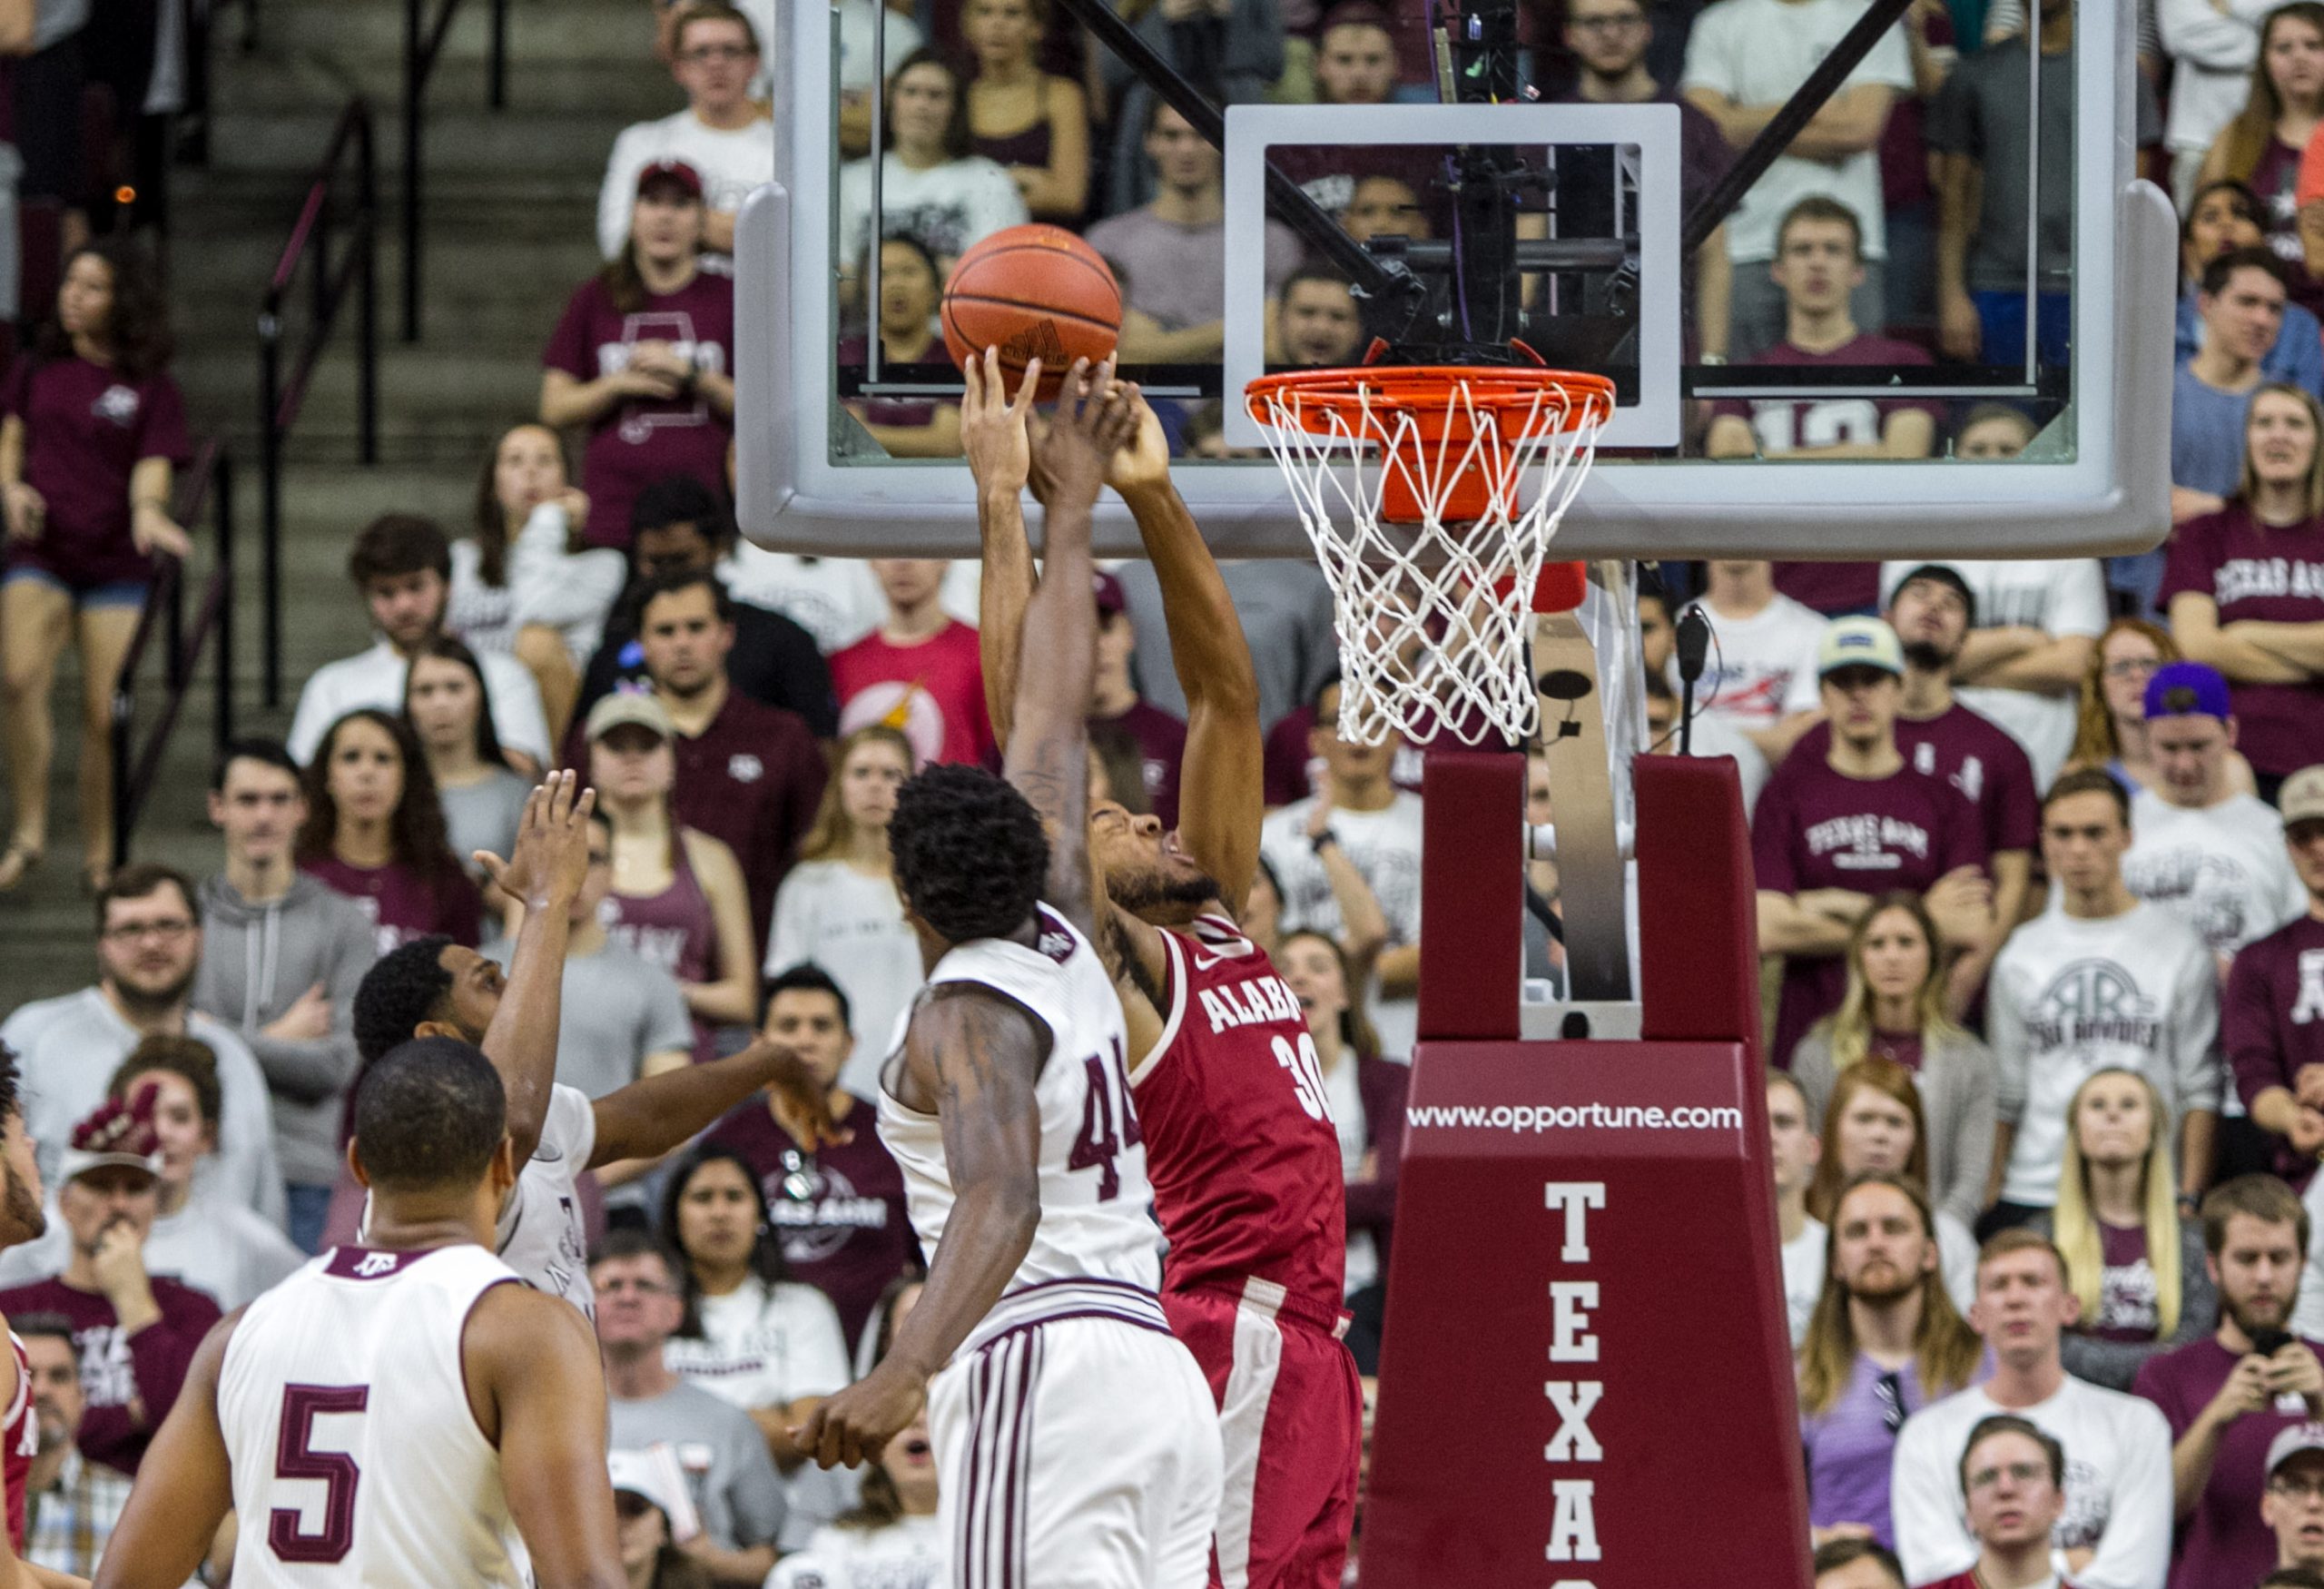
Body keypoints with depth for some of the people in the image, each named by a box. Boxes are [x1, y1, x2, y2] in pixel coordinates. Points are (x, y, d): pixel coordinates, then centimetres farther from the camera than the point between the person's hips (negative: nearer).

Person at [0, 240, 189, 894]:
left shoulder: (151, 389, 2)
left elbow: (152, 468, -6)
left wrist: (148, 511, -28)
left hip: (116, 563, -1)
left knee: (103, 712, -2)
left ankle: (100, 858, 12)